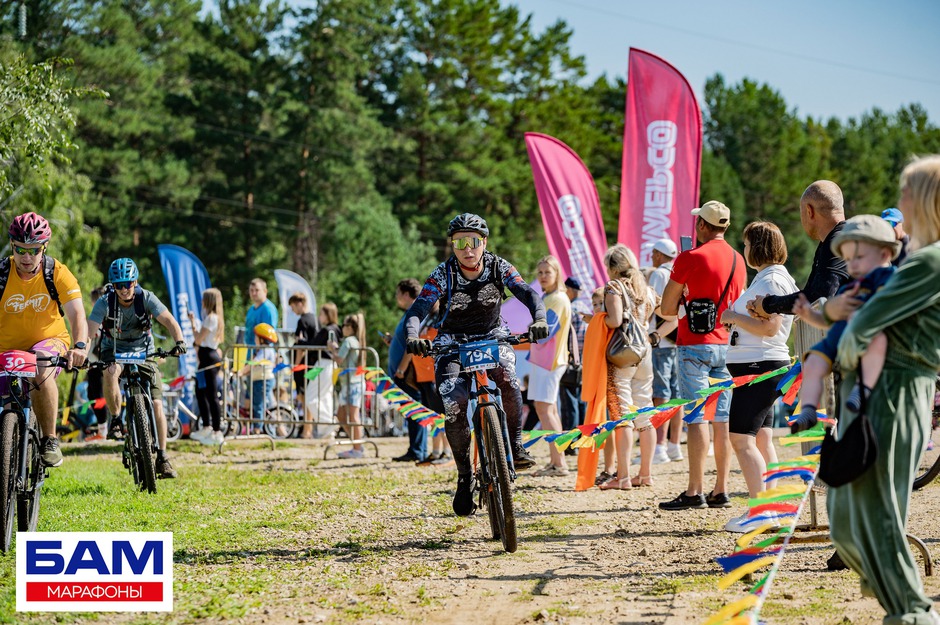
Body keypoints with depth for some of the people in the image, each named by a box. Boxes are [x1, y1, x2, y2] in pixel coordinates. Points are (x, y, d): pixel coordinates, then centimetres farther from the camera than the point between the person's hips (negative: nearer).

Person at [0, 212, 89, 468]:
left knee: (42, 370, -36)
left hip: (49, 341, -2)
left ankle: (50, 440, -23)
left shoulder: (57, 273, -14)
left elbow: (76, 314, -22)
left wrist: (79, 346, -43)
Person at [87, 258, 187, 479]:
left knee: (156, 404, -11)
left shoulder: (146, 298, -18)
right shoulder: (105, 302, -19)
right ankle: (115, 419, -15)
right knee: (110, 373, -37)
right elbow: (89, 331, -27)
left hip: (143, 352, 1)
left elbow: (169, 321, -27)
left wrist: (179, 341, -47)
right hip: (114, 351, -1)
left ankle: (162, 457, -2)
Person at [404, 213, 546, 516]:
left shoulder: (498, 267, -11)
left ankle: (515, 444, -13)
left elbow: (528, 292, -22)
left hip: (493, 337, 0)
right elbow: (418, 309, -22)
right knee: (453, 406, -20)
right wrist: (412, 336, -43)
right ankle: (465, 476, -5)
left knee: (508, 379, -32)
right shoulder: (443, 274, -14)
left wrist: (538, 319, -43)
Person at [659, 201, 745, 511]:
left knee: (697, 418, -8)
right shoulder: (738, 260, 11)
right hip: (726, 344, 6)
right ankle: (720, 491, 8)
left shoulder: (690, 258, -9)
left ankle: (695, 492, -10)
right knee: (722, 418, 7)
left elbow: (667, 308, -5)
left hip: (695, 345, -6)